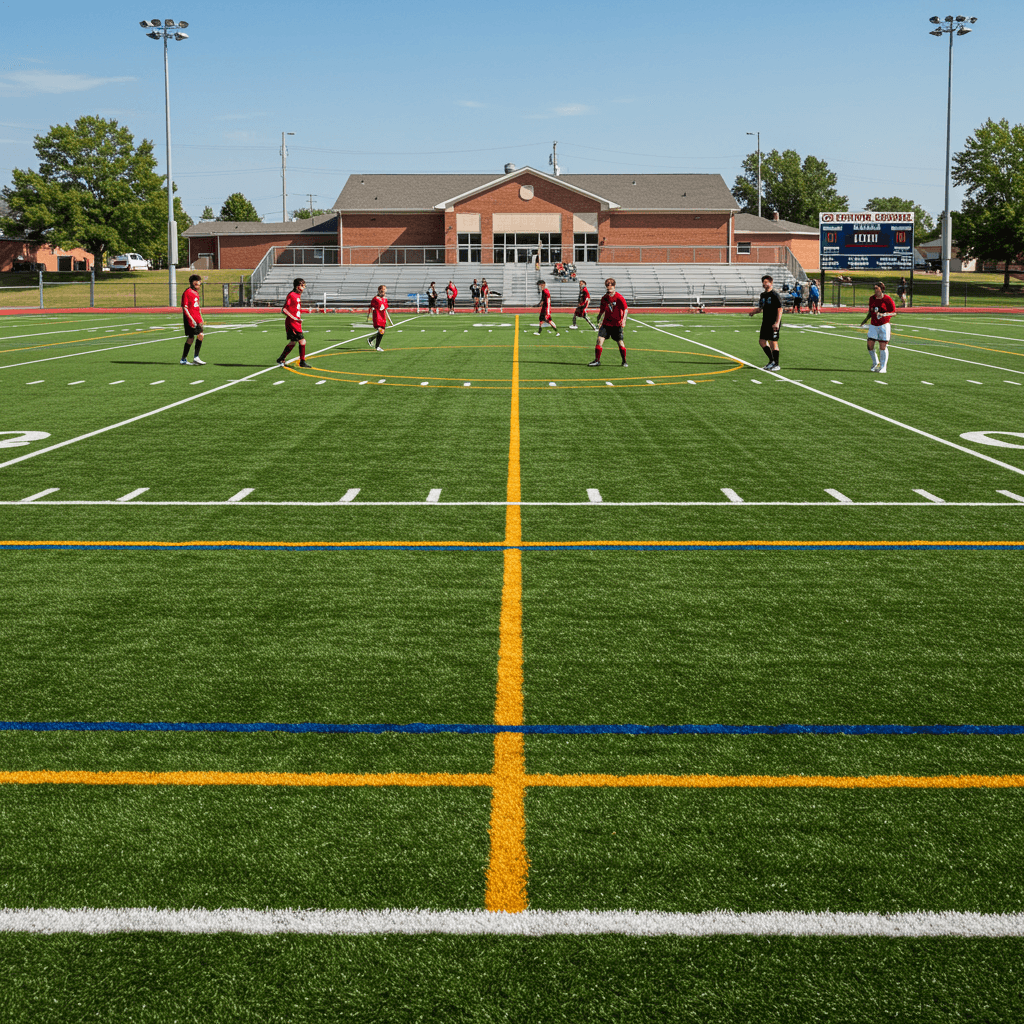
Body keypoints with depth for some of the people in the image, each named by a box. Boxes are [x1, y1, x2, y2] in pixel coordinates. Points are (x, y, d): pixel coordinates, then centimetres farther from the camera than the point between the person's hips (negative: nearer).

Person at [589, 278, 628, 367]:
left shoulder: (619, 298, -11)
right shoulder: (604, 298, 4)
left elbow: (626, 309, -12)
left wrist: (623, 320, -24)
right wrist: (598, 317, 19)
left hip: (616, 324, -3)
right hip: (606, 323, 3)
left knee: (620, 342, 0)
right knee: (599, 339, -11)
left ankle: (624, 361, 18)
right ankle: (597, 360, -4)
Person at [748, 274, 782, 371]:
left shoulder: (774, 295, -11)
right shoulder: (762, 295, 12)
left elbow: (780, 309, -14)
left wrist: (777, 322, -22)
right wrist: (754, 311, 2)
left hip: (773, 324, -8)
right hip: (765, 322, 8)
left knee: (773, 342, -6)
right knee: (762, 341, 9)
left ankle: (776, 364, 2)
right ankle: (771, 361, 23)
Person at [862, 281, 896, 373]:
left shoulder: (887, 299, -8)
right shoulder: (872, 299, 8)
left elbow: (893, 312, -6)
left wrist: (883, 314, -22)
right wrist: (866, 319, 3)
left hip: (884, 325, -5)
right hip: (873, 325, 5)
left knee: (883, 346, -5)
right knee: (870, 344, -3)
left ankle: (883, 368, 4)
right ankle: (875, 363, 20)